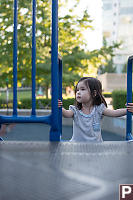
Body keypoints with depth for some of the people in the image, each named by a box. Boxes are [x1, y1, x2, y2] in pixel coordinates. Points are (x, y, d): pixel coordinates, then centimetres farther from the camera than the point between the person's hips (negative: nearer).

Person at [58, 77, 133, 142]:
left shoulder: (98, 109, -3)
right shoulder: (75, 110, -2)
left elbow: (114, 113, -9)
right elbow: (67, 114, -21)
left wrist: (126, 110, -24)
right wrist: (60, 109, -42)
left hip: (95, 144, 0)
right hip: (77, 143, 0)